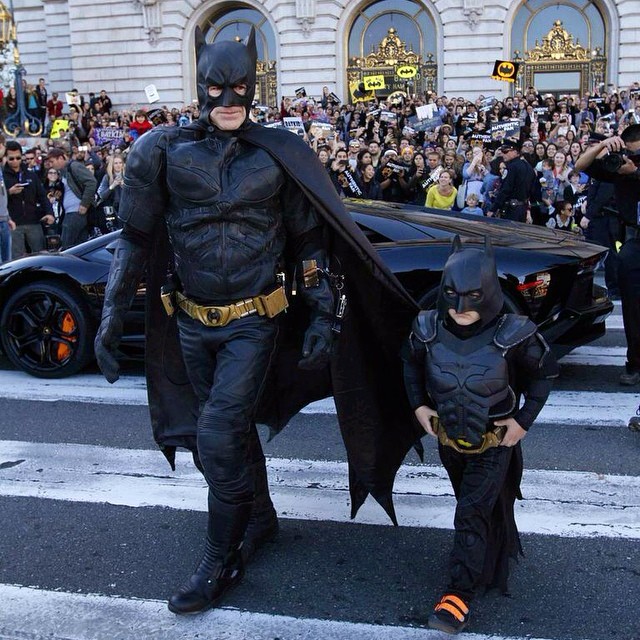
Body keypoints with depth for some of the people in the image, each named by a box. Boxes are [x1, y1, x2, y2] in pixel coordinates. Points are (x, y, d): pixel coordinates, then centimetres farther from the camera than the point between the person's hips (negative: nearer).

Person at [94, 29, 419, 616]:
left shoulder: (280, 156, -7)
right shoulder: (163, 151, -3)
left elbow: (310, 241, 0)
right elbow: (136, 239, 3)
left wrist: (323, 316, -5)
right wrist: (113, 316, -1)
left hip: (254, 322, -3)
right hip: (190, 323, 3)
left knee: (218, 438, -9)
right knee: (234, 429, 17)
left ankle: (220, 563, 10)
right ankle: (261, 517, 41)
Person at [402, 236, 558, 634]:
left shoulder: (513, 335, -25)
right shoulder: (428, 330, -16)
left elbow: (545, 374, -7)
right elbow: (411, 363, 7)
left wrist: (524, 420, -11)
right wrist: (419, 404, -3)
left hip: (494, 442, -4)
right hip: (448, 438, 4)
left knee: (473, 513, -11)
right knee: (473, 507, 21)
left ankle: (460, 596, -2)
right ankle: (493, 561, 46)